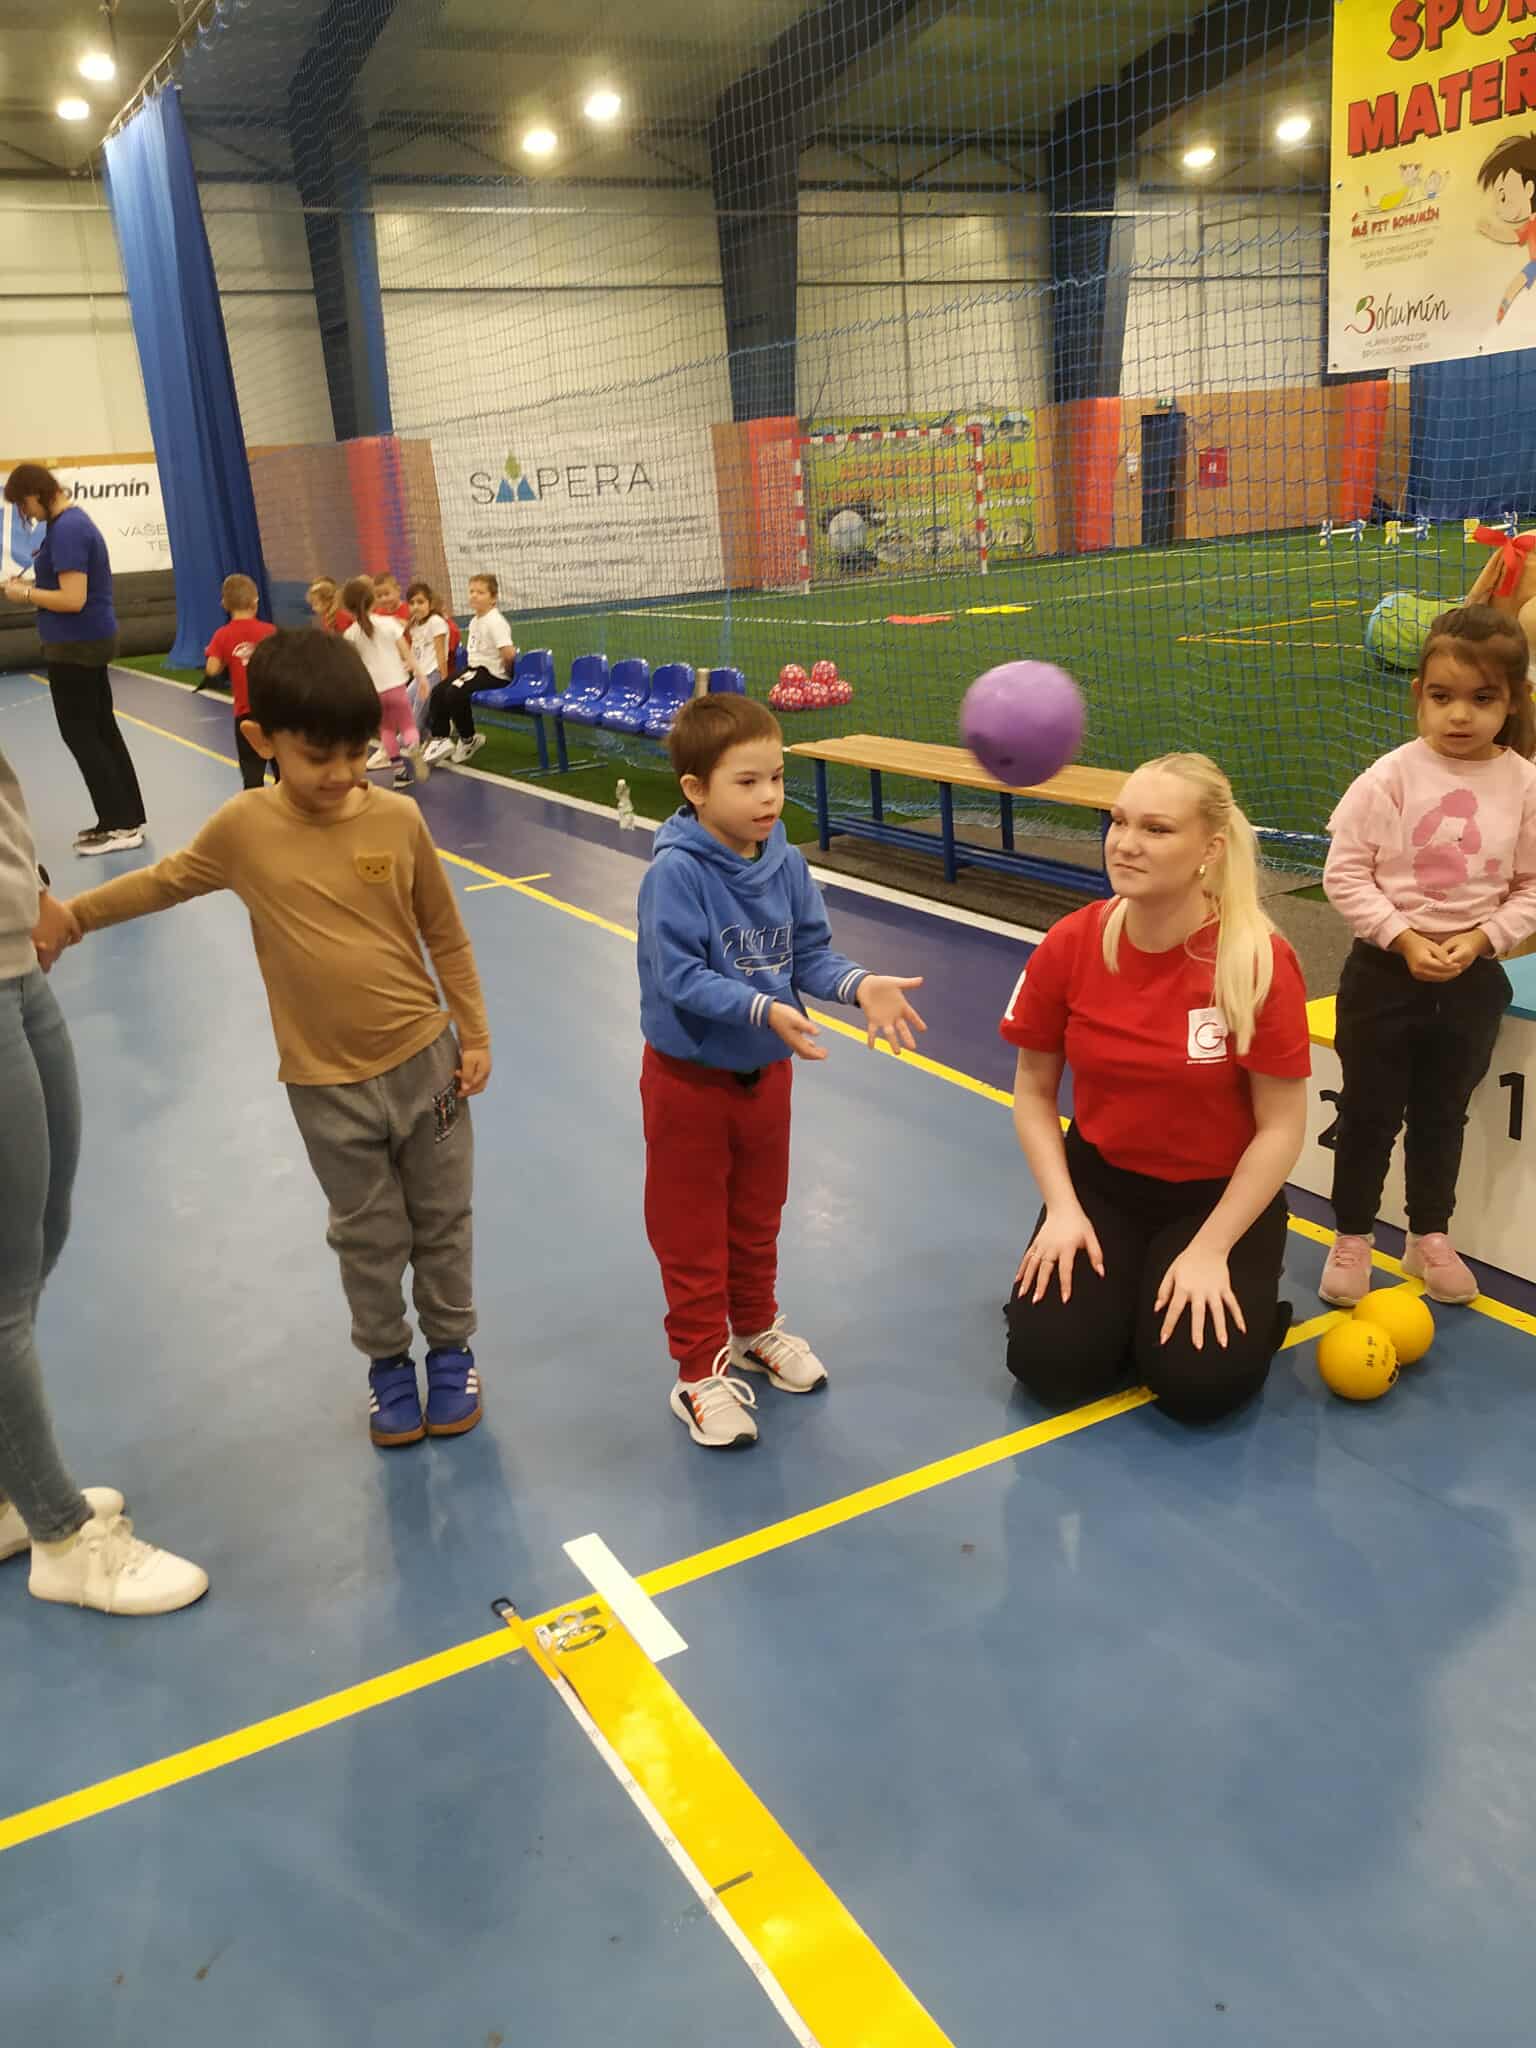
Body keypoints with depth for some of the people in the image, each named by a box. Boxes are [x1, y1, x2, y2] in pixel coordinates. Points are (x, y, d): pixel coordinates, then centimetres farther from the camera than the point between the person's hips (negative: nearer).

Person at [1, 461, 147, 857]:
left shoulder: (67, 530, -20)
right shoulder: (73, 520, 12)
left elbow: (73, 599, -25)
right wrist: (33, 587, 7)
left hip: (76, 646, -10)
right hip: (91, 640, 10)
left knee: (79, 733, -3)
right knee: (102, 730, 13)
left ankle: (120, 826, -1)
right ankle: (127, 818, 19)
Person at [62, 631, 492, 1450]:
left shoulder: (397, 820, -9)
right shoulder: (243, 829, -8)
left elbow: (447, 936, 0)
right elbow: (166, 881, 11)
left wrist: (473, 1036, 1)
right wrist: (68, 913, 13)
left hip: (424, 1060, 0)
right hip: (326, 1083, 0)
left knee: (442, 1222, 14)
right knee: (368, 1237, 13)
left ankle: (451, 1348, 34)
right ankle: (388, 1362, 34)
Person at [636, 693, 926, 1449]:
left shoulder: (785, 864, -5)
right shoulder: (674, 873, -24)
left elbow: (810, 954, -2)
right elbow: (682, 978, -28)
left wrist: (860, 985, -19)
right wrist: (764, 1010, -37)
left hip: (765, 1072, 6)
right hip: (689, 1077, -6)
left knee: (758, 1216, 23)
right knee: (691, 1232, 8)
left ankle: (755, 1327, 45)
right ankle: (700, 1372, 22)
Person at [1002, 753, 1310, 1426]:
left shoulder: (1261, 961, -21)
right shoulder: (1067, 946, -13)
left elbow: (1281, 1129, -13)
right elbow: (1034, 1093, 0)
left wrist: (1209, 1251, -17)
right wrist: (1062, 1209, -12)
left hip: (1221, 1193, -2)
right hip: (1101, 1179, 2)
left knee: (1195, 1382, -18)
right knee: (1048, 1361, -16)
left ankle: (1246, 1304, 15)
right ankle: (1104, 1285, 17)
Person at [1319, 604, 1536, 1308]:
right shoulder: (1391, 778, -13)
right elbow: (1344, 874, -12)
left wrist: (1480, 939, -14)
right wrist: (1404, 939, -18)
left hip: (1472, 977, 2)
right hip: (1384, 968, -2)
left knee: (1443, 1112, 17)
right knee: (1370, 1110, 8)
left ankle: (1430, 1238, 33)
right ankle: (1352, 1238, 24)